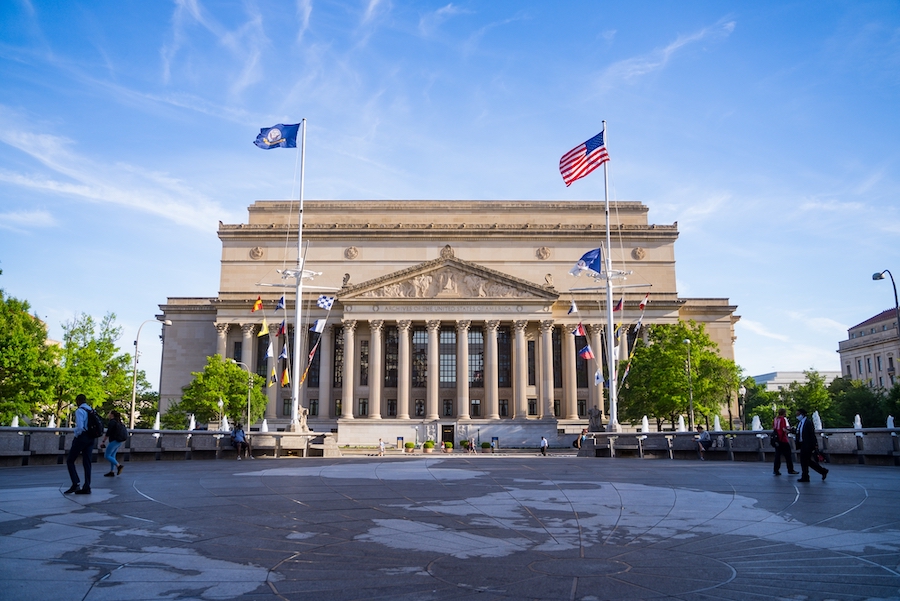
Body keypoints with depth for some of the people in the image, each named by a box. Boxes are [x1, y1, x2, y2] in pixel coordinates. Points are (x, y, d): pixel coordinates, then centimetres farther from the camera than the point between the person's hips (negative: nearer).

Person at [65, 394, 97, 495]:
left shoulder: (79, 411, -10)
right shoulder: (92, 411, 13)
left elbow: (80, 427, -19)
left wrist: (77, 436, -4)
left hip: (81, 437, -7)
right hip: (91, 438, 7)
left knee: (70, 461, 4)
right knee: (87, 463, 7)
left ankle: (75, 484, -7)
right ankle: (86, 488, 5)